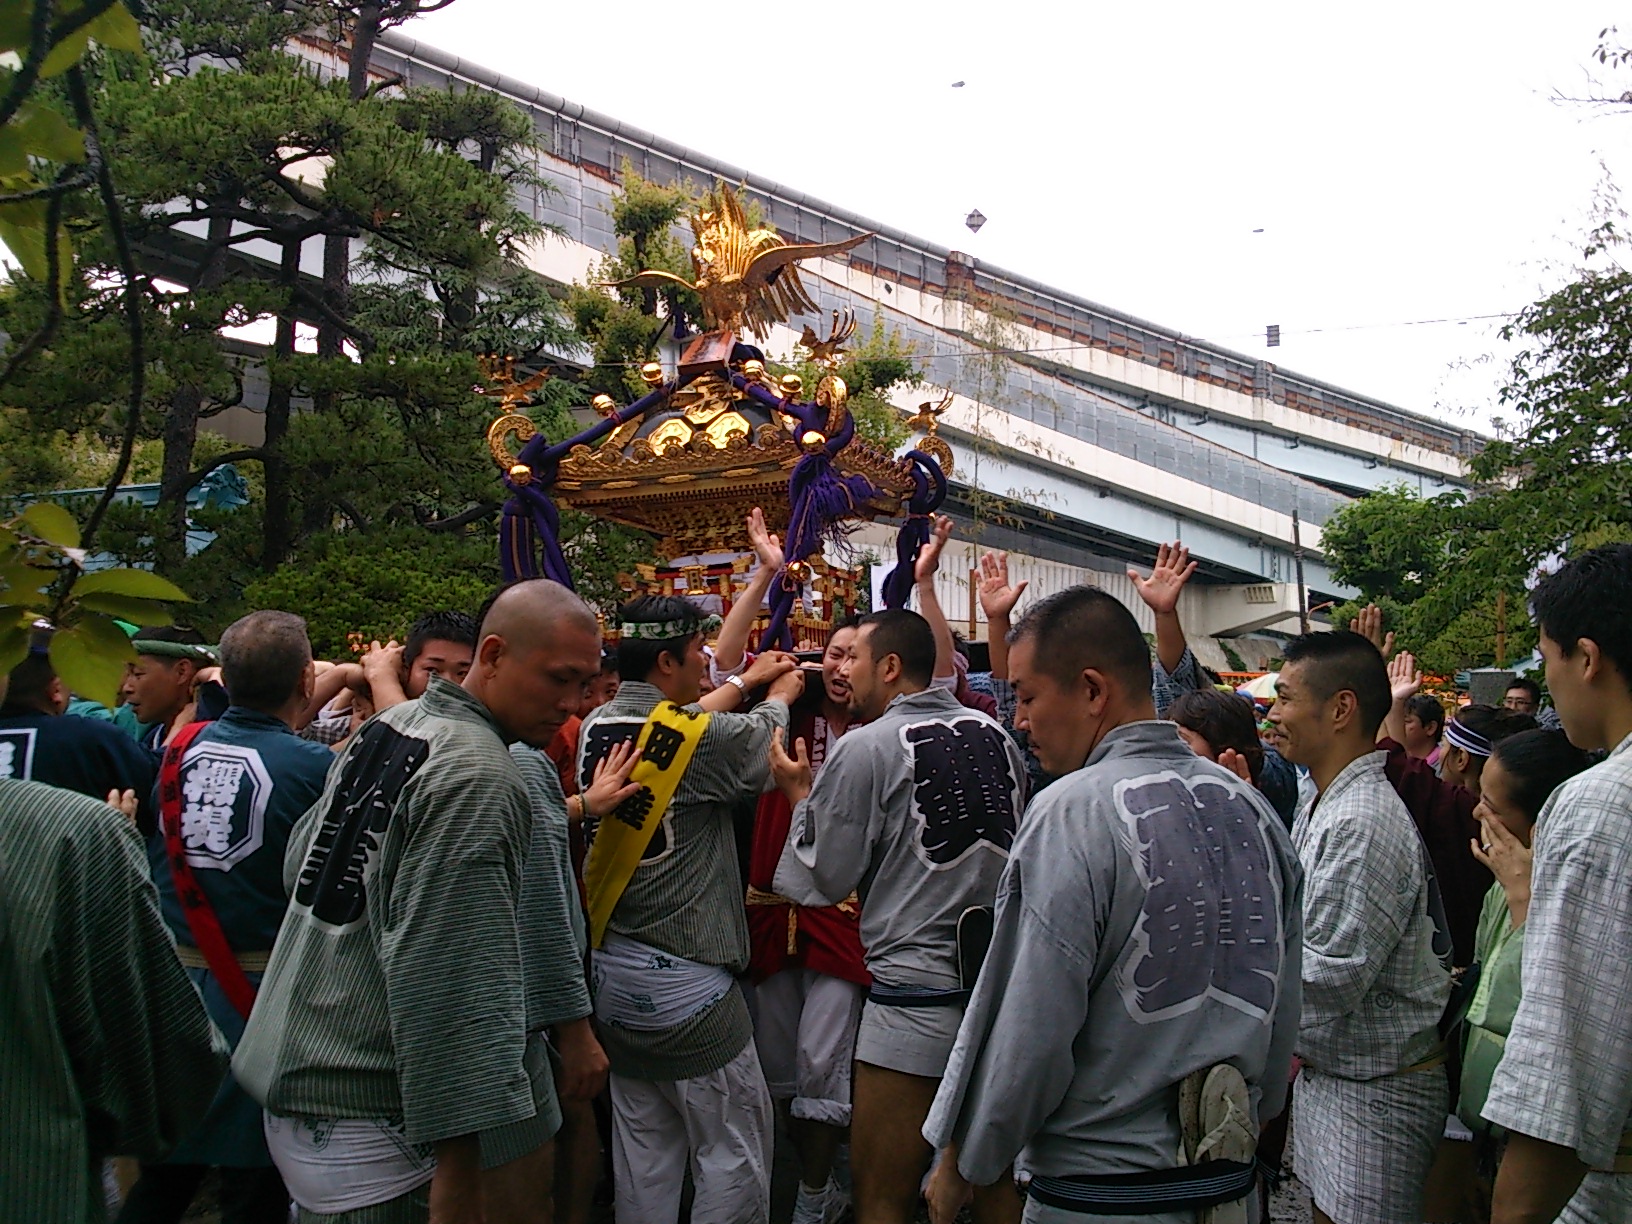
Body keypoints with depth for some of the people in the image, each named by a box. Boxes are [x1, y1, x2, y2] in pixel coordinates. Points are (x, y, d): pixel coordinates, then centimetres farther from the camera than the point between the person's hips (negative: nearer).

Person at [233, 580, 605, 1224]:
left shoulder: (387, 726, 8)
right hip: (368, 1111, -9)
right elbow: (446, 975, -26)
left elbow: (299, 863, 17)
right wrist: (458, 1161, -26)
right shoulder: (477, 777, -20)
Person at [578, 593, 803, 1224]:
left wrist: (744, 682, 27)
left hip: (611, 971, 8)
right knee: (734, 1153, 5)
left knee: (642, 1149, 16)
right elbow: (760, 750, 1)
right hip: (685, 980, -7)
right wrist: (779, 695, 21)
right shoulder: (705, 738, -18)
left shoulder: (597, 728, 1)